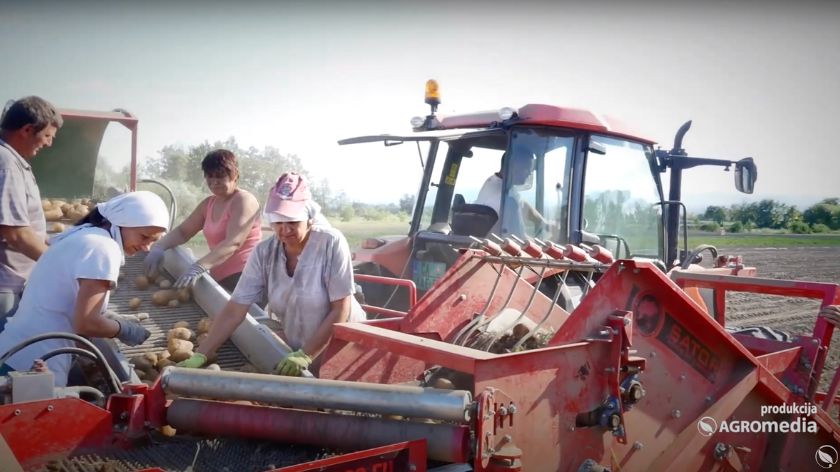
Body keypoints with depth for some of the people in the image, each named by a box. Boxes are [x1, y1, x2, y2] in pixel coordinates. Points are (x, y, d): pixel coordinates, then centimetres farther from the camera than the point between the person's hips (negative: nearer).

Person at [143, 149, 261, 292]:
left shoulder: (244, 200, -11)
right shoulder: (208, 204, 15)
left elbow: (233, 243, -24)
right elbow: (182, 231, 15)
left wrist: (198, 268, -36)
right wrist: (158, 247, -6)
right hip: (221, 279, 8)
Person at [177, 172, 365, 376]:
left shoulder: (331, 243, -22)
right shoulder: (264, 253, -11)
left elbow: (341, 310, -20)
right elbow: (234, 311, -12)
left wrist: (305, 355, -24)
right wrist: (200, 355, -20)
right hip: (296, 348, 3)